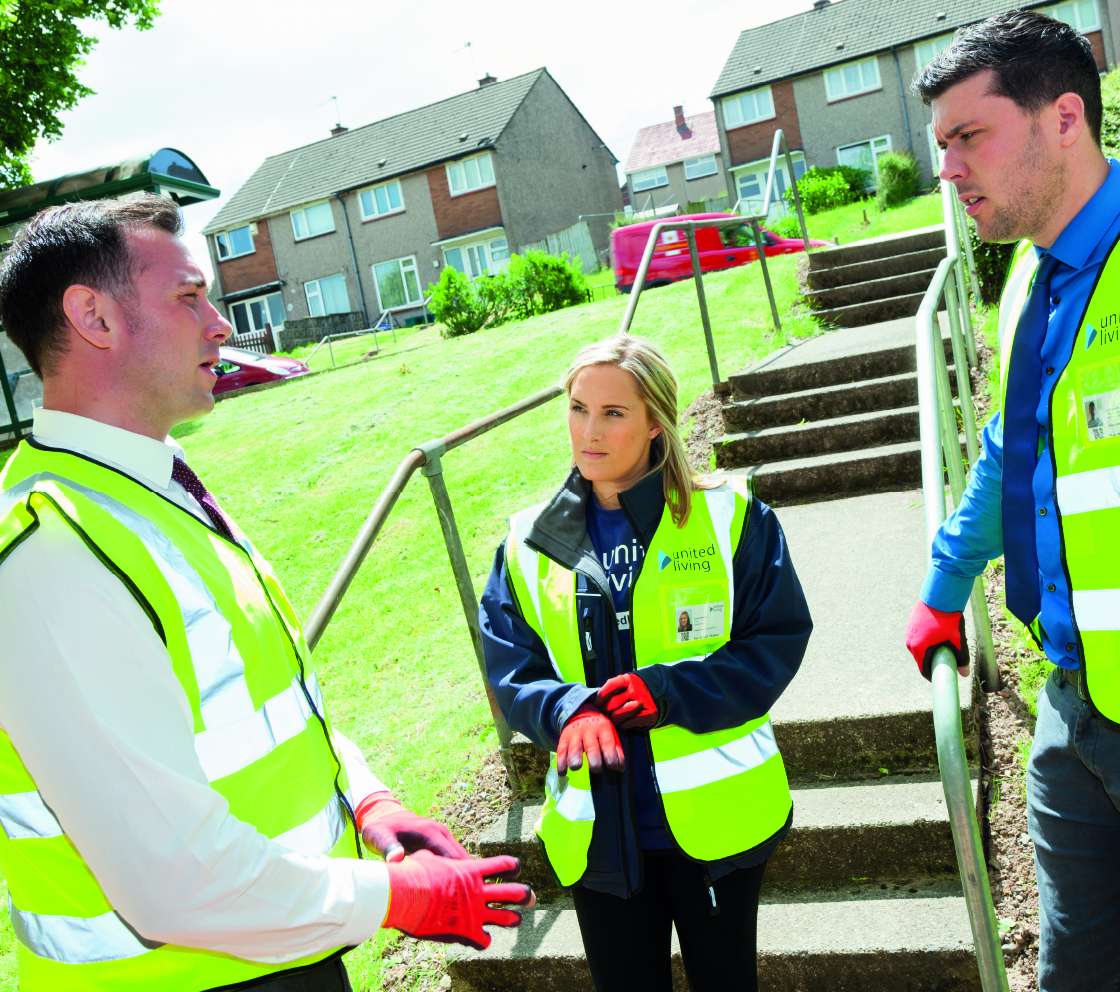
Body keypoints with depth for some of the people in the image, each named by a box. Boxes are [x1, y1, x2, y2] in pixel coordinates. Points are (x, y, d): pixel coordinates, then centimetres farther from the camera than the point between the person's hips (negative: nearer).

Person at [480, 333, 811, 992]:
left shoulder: (729, 516, -7)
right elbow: (511, 674, 0)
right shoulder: (531, 544, 0)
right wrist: (569, 710, -22)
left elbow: (779, 639, -8)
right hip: (598, 829, 2)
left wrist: (669, 690, -21)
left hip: (715, 817, -1)